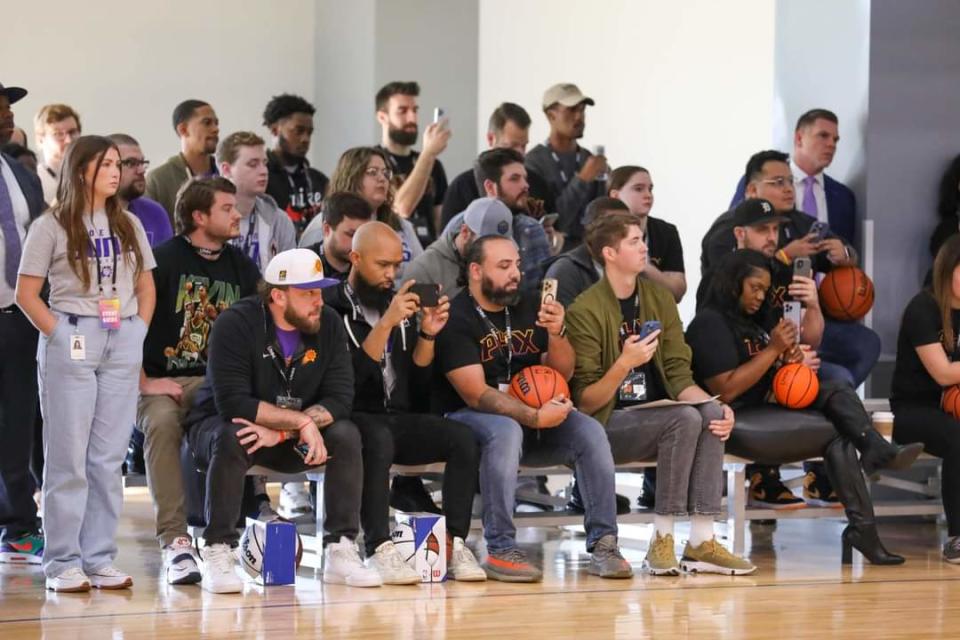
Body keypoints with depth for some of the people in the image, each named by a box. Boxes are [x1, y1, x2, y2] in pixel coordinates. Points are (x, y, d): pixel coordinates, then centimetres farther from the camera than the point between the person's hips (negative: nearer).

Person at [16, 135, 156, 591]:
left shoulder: (128, 224, 13)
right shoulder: (51, 227, -1)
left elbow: (145, 286, 18)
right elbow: (27, 292, -3)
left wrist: (138, 332, 5)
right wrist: (59, 335, -9)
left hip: (123, 346, 5)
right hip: (71, 343, -4)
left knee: (109, 458, 6)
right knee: (68, 457, -2)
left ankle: (100, 559, 11)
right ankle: (63, 563, 2)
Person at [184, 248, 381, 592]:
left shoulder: (328, 324, -6)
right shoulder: (236, 324, -21)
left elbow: (339, 398, -15)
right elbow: (232, 402, -30)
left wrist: (280, 432, -28)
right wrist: (300, 421, -29)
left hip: (291, 437, 4)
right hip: (217, 425, -4)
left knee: (346, 435, -20)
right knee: (231, 438, -37)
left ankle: (340, 553, -18)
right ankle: (217, 554, -29)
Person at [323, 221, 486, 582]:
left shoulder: (400, 304, 16)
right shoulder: (330, 307, -3)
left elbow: (419, 380, 12)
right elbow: (350, 378, -16)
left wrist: (427, 334, -4)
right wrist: (386, 324, -22)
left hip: (400, 418, 6)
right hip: (354, 418, -6)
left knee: (463, 439, -19)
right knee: (379, 439, -38)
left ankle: (455, 544, -22)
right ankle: (379, 550, -38)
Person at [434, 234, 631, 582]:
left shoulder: (529, 309, 9)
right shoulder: (457, 318, -10)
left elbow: (563, 373, 9)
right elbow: (475, 395, -18)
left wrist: (557, 333, -12)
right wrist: (535, 417, -27)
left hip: (533, 415, 6)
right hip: (470, 419, -6)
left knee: (589, 430, -19)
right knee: (506, 431, -38)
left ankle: (603, 544, -20)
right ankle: (500, 550, -35)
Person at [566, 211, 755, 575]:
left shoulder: (659, 299, 9)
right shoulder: (584, 311, -11)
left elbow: (678, 376, 5)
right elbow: (585, 402, -12)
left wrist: (714, 406, -15)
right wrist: (624, 364, -28)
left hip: (655, 416, 6)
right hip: (607, 425, -6)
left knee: (711, 412, -23)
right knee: (685, 418, -29)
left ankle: (701, 543, -25)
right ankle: (662, 541, -22)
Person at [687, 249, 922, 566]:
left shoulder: (751, 323, 23)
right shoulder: (710, 323, -7)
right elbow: (725, 390, -18)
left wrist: (789, 359, 3)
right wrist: (773, 349, -15)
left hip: (768, 409, 9)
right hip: (737, 420, -9)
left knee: (837, 392, -16)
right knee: (836, 429, -22)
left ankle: (876, 451, -36)